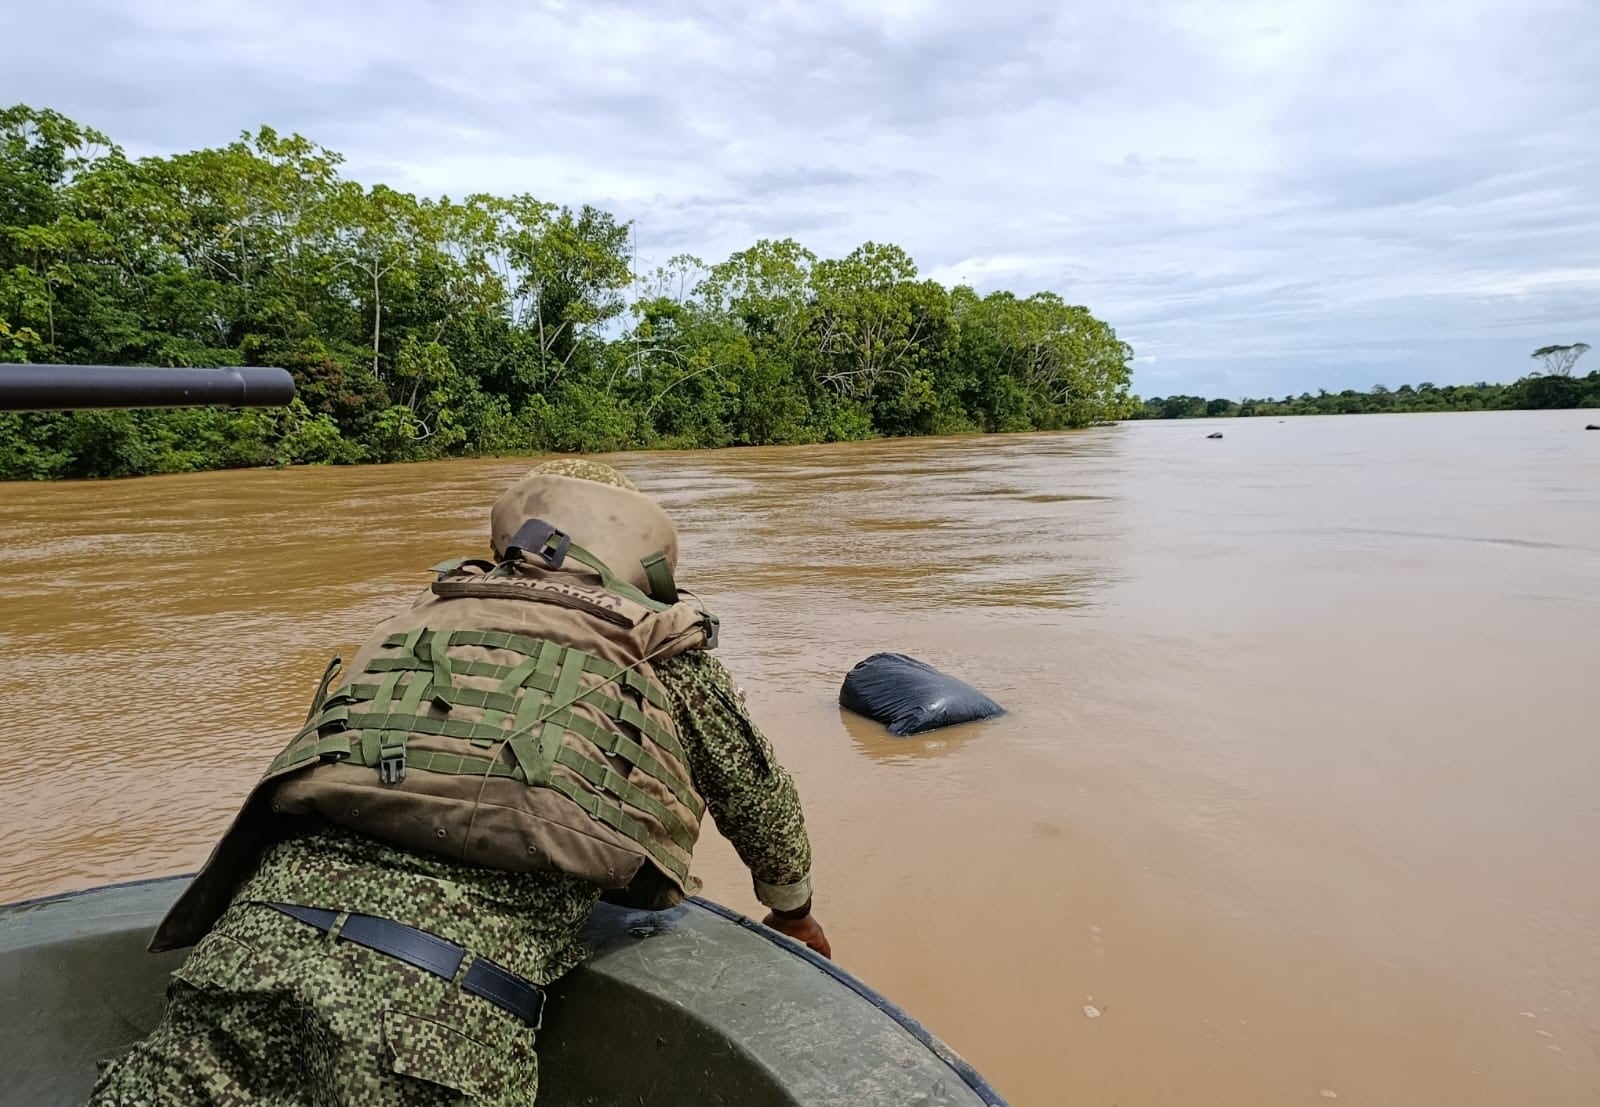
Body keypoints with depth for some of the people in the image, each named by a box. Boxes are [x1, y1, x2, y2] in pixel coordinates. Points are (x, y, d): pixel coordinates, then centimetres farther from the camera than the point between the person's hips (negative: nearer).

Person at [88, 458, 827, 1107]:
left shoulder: (431, 612, 25)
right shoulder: (666, 653, 14)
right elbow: (759, 795, 28)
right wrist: (793, 912, 48)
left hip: (254, 946, 4)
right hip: (446, 1004, -3)